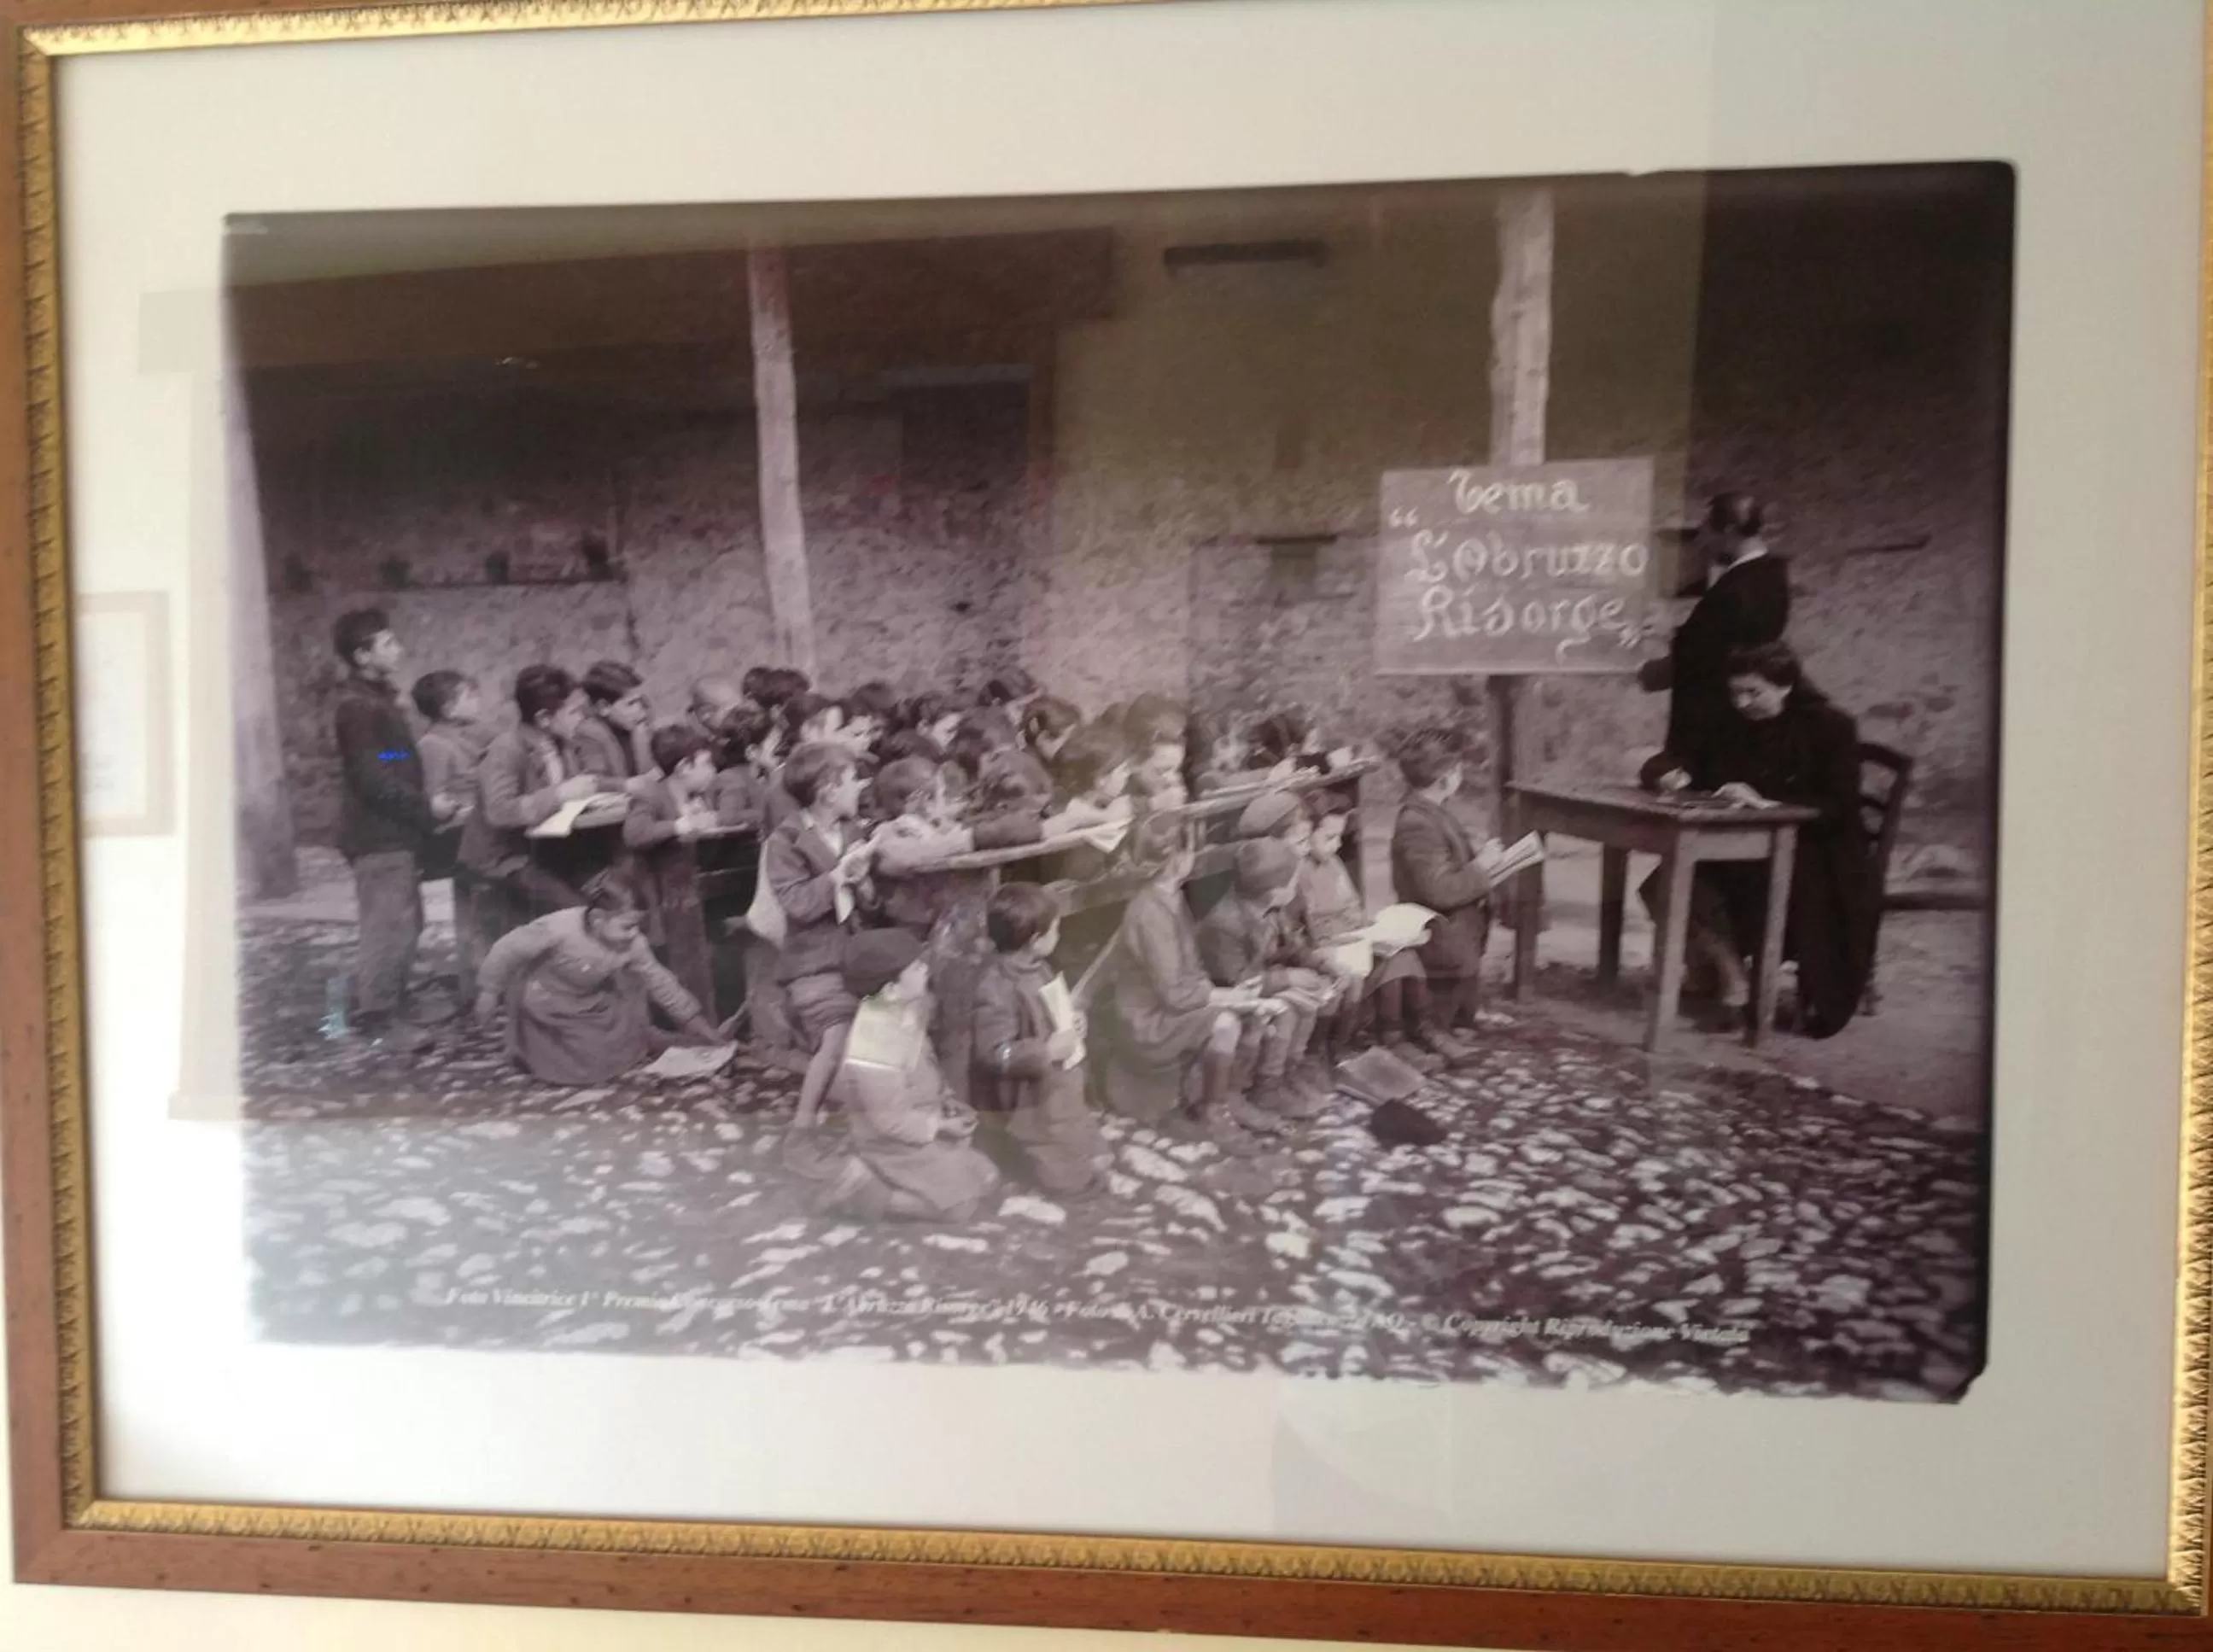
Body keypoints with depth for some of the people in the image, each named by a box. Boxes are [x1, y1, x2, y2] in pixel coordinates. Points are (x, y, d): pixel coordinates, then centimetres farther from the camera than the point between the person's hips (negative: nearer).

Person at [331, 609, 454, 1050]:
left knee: (405, 924, 15)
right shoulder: (358, 706, -14)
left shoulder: (378, 699, 18)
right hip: (379, 835, -10)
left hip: (395, 832, 10)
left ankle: (388, 1006, 23)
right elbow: (372, 780, -21)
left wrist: (425, 803, 10)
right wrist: (426, 806, -15)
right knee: (388, 926, -9)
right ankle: (376, 1017, -3)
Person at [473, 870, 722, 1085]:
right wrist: (488, 992, -13)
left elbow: (660, 982, -10)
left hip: (589, 1004, 5)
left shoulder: (633, 944, -21)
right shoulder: (559, 928, -37)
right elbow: (507, 950, -24)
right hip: (545, 1007, -5)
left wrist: (694, 1020, -11)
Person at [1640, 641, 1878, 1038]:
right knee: (1664, 887, -21)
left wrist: (1766, 802, -29)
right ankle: (1730, 971, -4)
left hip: (1819, 860, -4)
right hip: (1745, 856, 4)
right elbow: (1667, 761, 16)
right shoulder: (1732, 730, 10)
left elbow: (1838, 808, -17)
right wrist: (1672, 773, -10)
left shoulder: (1831, 728, -5)